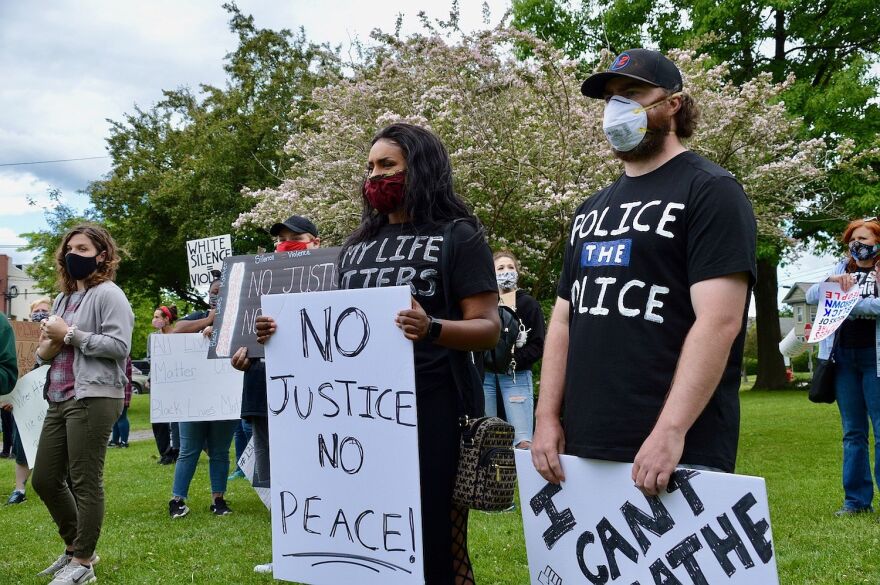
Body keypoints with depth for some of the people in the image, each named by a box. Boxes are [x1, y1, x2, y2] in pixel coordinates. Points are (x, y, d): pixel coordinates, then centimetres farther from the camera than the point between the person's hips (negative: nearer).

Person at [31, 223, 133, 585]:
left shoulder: (108, 294, -5)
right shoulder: (63, 299, 19)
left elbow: (120, 345, -18)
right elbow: (42, 354, 24)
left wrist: (70, 334, -13)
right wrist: (47, 347, 0)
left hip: (93, 398, -9)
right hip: (59, 400, 9)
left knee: (84, 483, -4)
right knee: (44, 479, 12)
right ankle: (74, 547, 30)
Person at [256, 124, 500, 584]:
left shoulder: (458, 236, -1)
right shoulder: (356, 246, 16)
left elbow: (488, 327, -9)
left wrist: (432, 329, -28)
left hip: (432, 408, -5)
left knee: (433, 540, 0)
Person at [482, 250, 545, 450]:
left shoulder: (528, 303, 6)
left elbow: (537, 345, -1)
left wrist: (513, 360, -15)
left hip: (516, 375, -2)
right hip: (485, 375, 3)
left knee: (523, 442, -12)